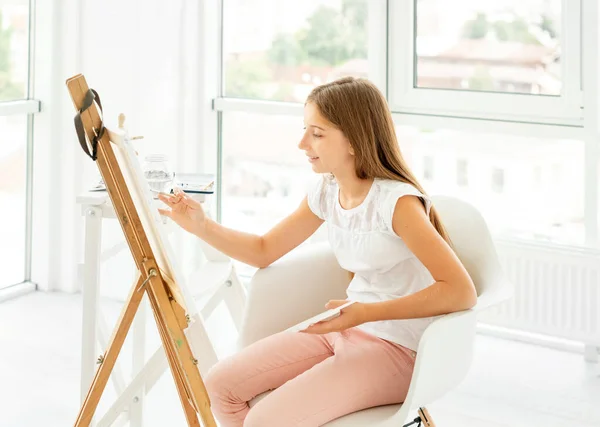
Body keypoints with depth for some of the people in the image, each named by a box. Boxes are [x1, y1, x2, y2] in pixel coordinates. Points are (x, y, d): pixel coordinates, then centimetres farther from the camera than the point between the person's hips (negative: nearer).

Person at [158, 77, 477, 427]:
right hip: (347, 330, 8)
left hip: (398, 350, -8)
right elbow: (264, 251, 14)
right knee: (220, 386, -1)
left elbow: (461, 292, -29)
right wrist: (202, 226, -2)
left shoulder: (397, 202, -22)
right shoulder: (325, 191, 1)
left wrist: (366, 313, -32)